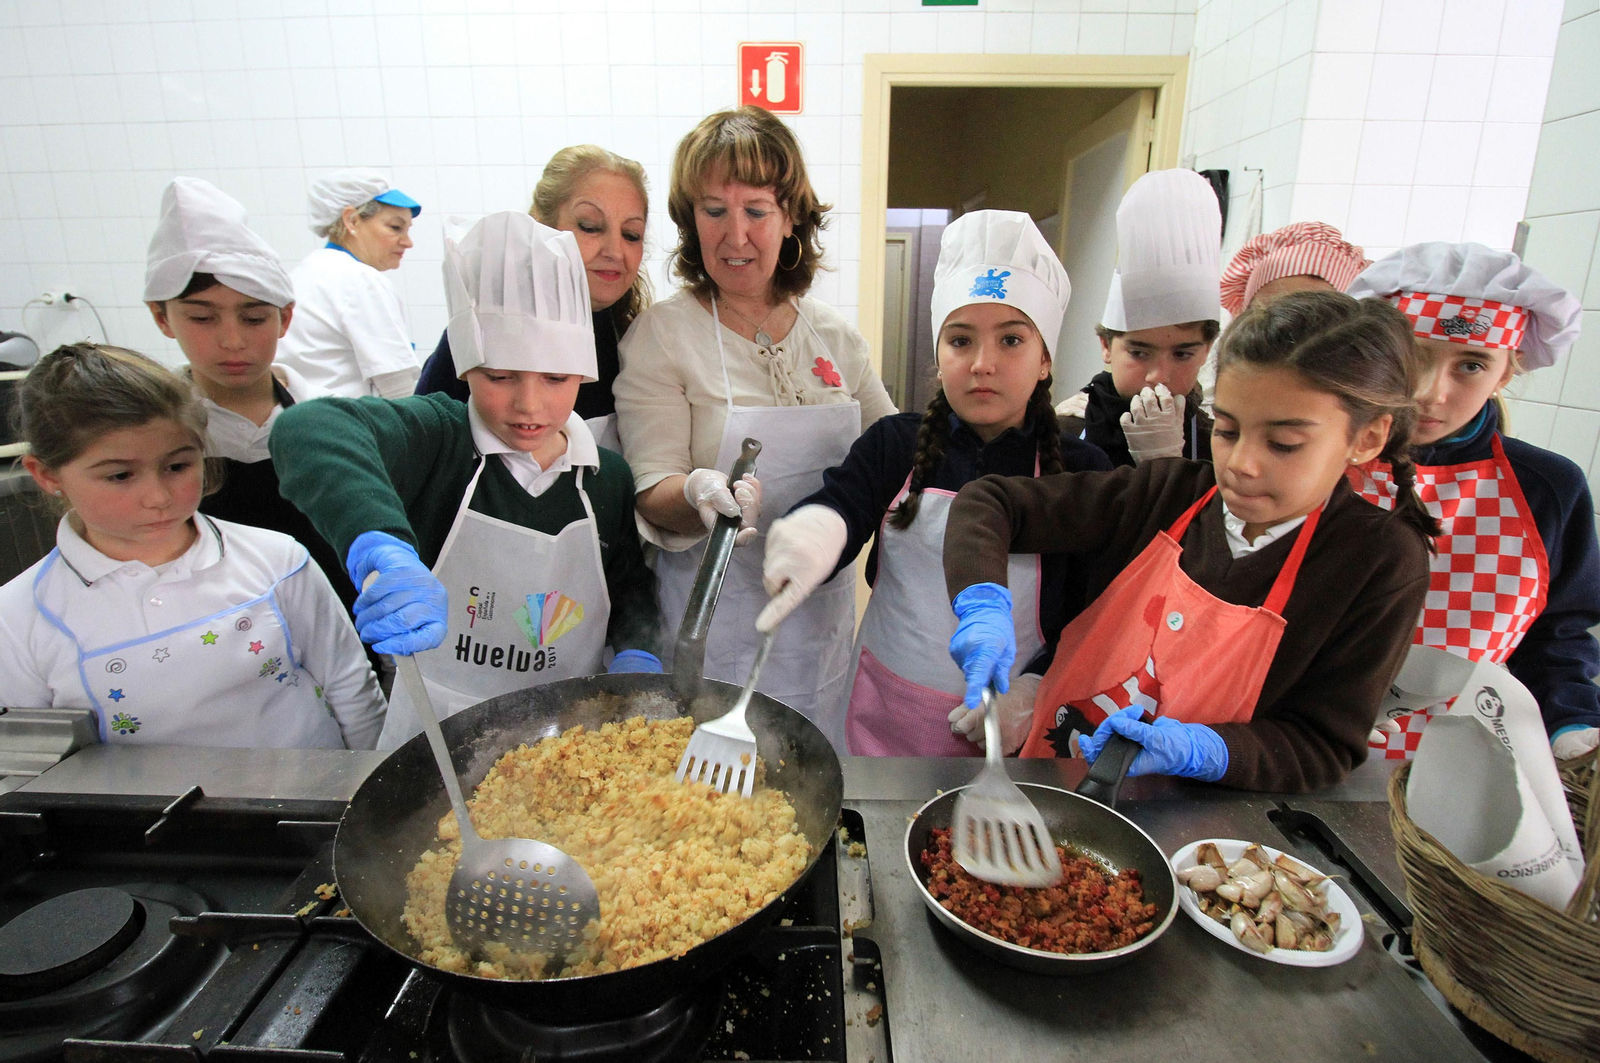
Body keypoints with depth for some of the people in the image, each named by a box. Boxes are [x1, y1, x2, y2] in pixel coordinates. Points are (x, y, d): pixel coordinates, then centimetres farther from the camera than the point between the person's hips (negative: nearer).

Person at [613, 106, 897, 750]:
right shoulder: (662, 334, -7)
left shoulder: (834, 336, 4)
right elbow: (653, 496, -12)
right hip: (715, 622, -4)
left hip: (823, 617, 4)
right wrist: (698, 493, -33)